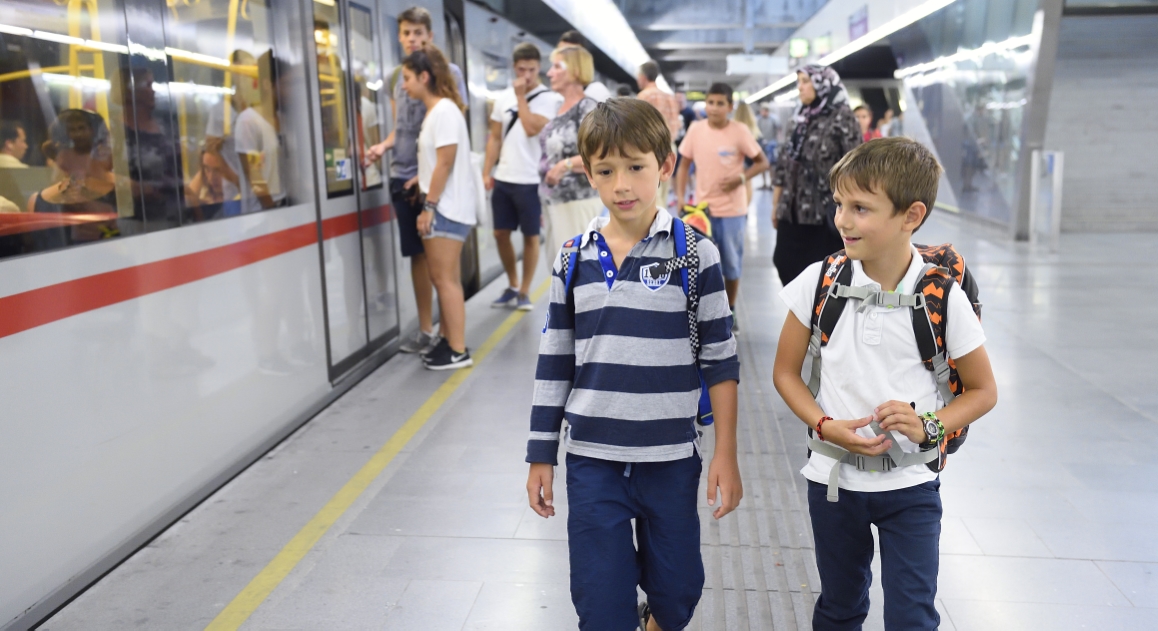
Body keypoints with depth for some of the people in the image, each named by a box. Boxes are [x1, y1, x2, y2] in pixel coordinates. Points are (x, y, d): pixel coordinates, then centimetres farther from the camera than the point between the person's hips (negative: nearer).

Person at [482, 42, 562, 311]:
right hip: (503, 179, 5)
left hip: (531, 181, -5)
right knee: (501, 233, 11)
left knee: (531, 236, 5)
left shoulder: (549, 98, -7)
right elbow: (495, 138, 13)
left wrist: (521, 96, -13)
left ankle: (524, 292, 18)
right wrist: (487, 171, 6)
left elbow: (532, 129, -22)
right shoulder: (503, 98, 9)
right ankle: (512, 286, 28)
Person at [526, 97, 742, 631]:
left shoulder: (694, 253, -7)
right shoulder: (574, 258, 0)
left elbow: (720, 359, -3)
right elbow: (554, 363, 6)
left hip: (671, 458, -1)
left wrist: (726, 454, -3)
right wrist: (541, 456, 7)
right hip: (591, 459, 1)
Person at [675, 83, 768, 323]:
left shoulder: (740, 131, -10)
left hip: (732, 209, -1)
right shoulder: (696, 129, -3)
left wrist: (741, 178, -19)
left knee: (731, 263, 10)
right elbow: (684, 165, 5)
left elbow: (762, 162, -2)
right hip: (702, 207, 1)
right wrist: (680, 197, -4)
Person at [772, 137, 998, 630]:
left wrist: (928, 426, -17)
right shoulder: (820, 281, -8)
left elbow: (983, 391, 0)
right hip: (832, 476, 2)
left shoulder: (943, 296, -12)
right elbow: (785, 372, 1)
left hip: (910, 484, -1)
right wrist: (826, 425, -15)